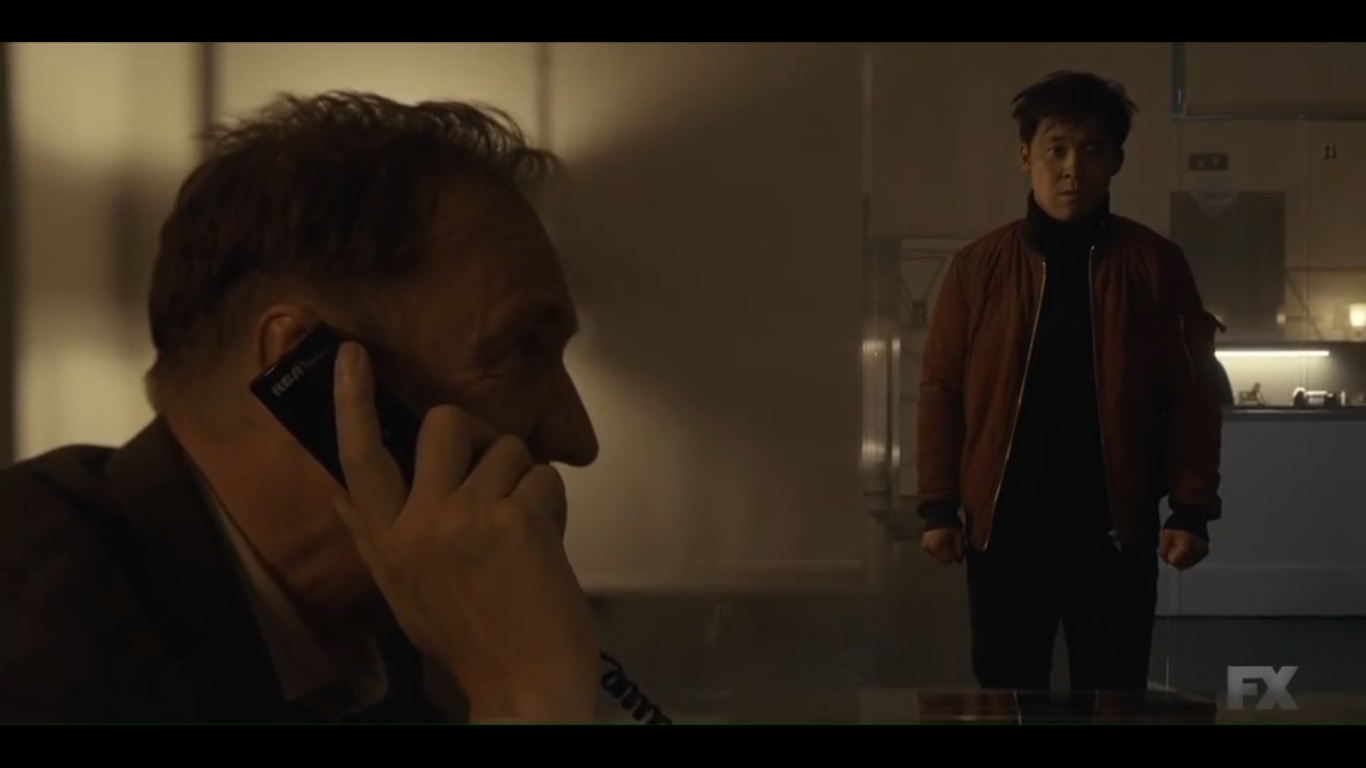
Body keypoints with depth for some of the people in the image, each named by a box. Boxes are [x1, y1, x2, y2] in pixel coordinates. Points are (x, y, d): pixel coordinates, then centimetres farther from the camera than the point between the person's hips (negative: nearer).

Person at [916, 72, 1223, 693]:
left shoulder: (1154, 265, 1)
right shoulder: (978, 267, 2)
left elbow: (1191, 396, 1)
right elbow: (942, 391, 3)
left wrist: (1192, 508, -5)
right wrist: (939, 507, -2)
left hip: (1115, 531, 0)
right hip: (1004, 529, 0)